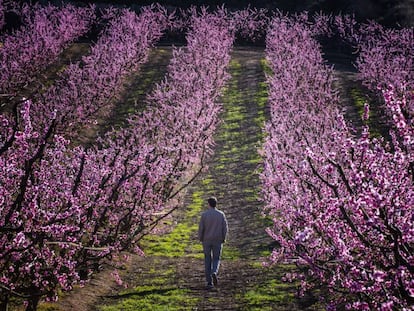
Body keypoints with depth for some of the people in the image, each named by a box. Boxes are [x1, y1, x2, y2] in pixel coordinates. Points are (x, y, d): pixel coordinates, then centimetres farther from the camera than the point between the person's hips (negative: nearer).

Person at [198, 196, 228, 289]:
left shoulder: (204, 214, -7)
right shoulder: (221, 214, -2)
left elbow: (201, 228, -7)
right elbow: (225, 227, -4)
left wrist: (200, 239, 7)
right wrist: (223, 238, 8)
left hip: (207, 240, -1)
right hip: (217, 240, 1)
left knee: (208, 260, 8)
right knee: (216, 259, 13)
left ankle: (209, 282, 5)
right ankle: (214, 273, -19)